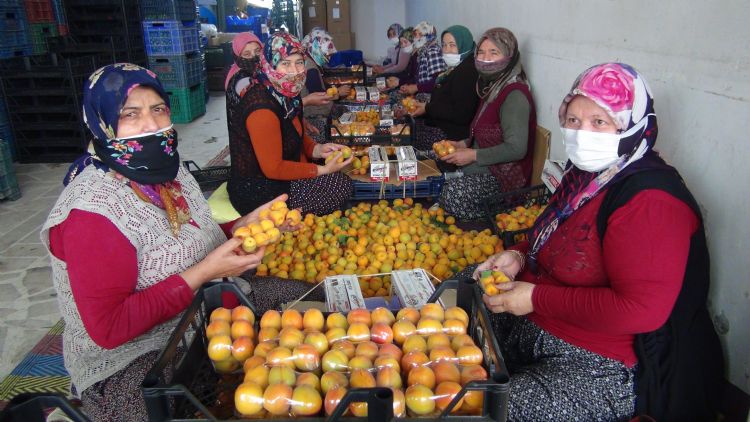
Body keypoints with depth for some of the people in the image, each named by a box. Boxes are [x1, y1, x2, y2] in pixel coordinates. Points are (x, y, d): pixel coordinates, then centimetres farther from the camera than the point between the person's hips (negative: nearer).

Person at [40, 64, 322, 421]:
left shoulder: (167, 170, -1)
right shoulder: (91, 210, -24)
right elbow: (109, 329, -25)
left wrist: (244, 226, -8)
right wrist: (203, 273, -27)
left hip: (195, 318, 8)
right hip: (128, 365, -8)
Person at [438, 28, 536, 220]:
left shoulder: (515, 96, -19)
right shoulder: (493, 86, 12)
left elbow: (516, 149, -25)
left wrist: (473, 155, -19)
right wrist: (464, 144, 8)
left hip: (504, 177, -9)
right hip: (484, 168, 9)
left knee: (452, 192, -28)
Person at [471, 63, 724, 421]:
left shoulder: (649, 201, -24)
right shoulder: (587, 174, 6)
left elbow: (641, 310, -30)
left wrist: (536, 298, -24)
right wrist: (519, 257, 0)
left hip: (611, 365, -9)